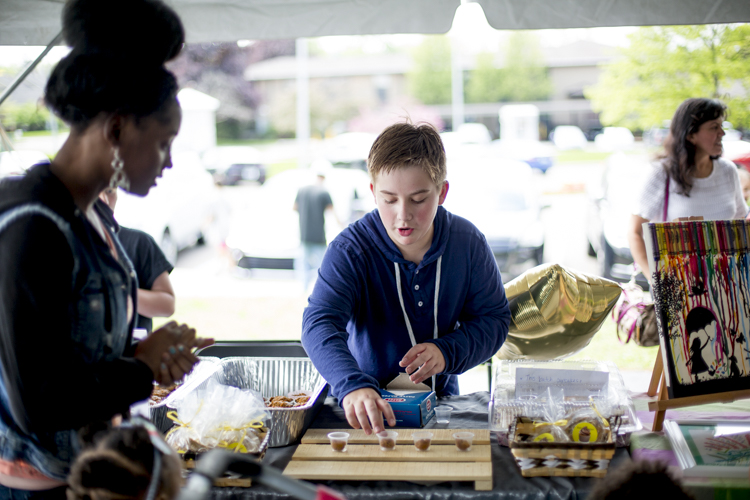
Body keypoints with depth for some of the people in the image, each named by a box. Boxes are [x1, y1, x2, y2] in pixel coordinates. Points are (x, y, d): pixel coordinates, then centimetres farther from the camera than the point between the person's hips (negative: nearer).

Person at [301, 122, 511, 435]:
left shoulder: (467, 242, -3)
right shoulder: (349, 250, -13)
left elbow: (494, 317, 5)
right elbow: (320, 323, -26)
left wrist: (447, 352, -15)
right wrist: (353, 386, -45)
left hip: (440, 398, 1)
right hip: (365, 406, -1)